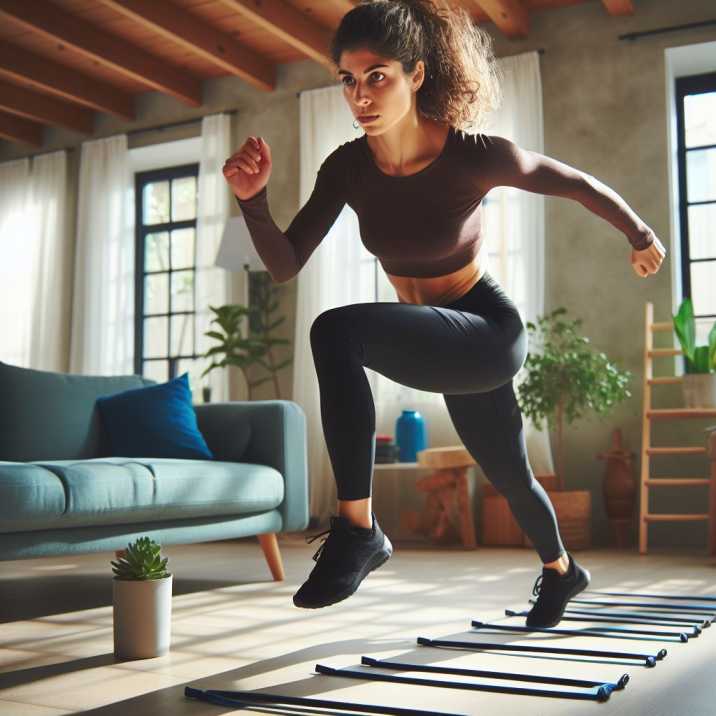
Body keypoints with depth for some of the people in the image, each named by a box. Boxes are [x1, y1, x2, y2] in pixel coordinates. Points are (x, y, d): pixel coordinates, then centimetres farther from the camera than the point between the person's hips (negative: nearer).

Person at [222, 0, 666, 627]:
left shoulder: (475, 157, -24)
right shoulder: (347, 168, -10)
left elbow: (581, 186, -8)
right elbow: (285, 265, -9)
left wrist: (641, 237, 7)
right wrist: (253, 200, -27)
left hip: (490, 334, -6)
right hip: (440, 342, 6)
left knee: (336, 333, -32)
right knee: (510, 477, 27)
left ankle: (357, 529, -24)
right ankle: (561, 570, 58)